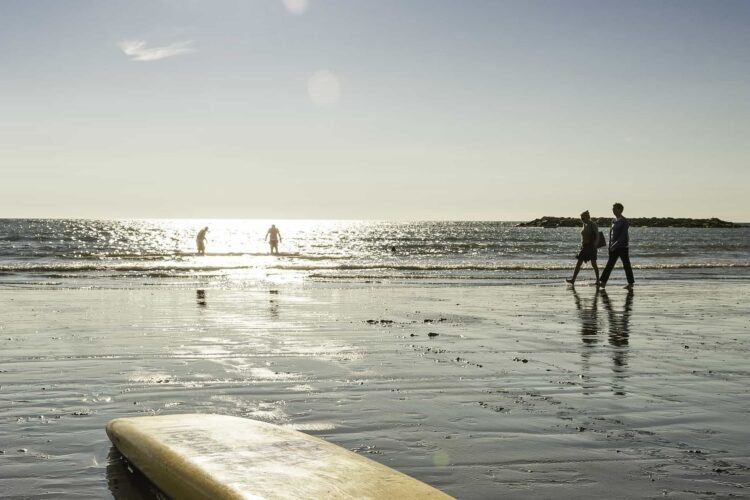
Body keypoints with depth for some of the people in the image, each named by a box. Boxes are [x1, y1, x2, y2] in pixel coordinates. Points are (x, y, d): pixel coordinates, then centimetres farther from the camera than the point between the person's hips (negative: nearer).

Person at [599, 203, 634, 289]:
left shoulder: (624, 221, -10)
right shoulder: (614, 220, 12)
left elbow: (623, 235, -18)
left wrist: (615, 244, -24)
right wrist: (610, 245, 12)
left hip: (622, 247, -7)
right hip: (614, 247, 7)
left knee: (626, 265, 0)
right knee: (609, 265, 3)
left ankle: (631, 283, 8)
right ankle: (603, 282, 1)